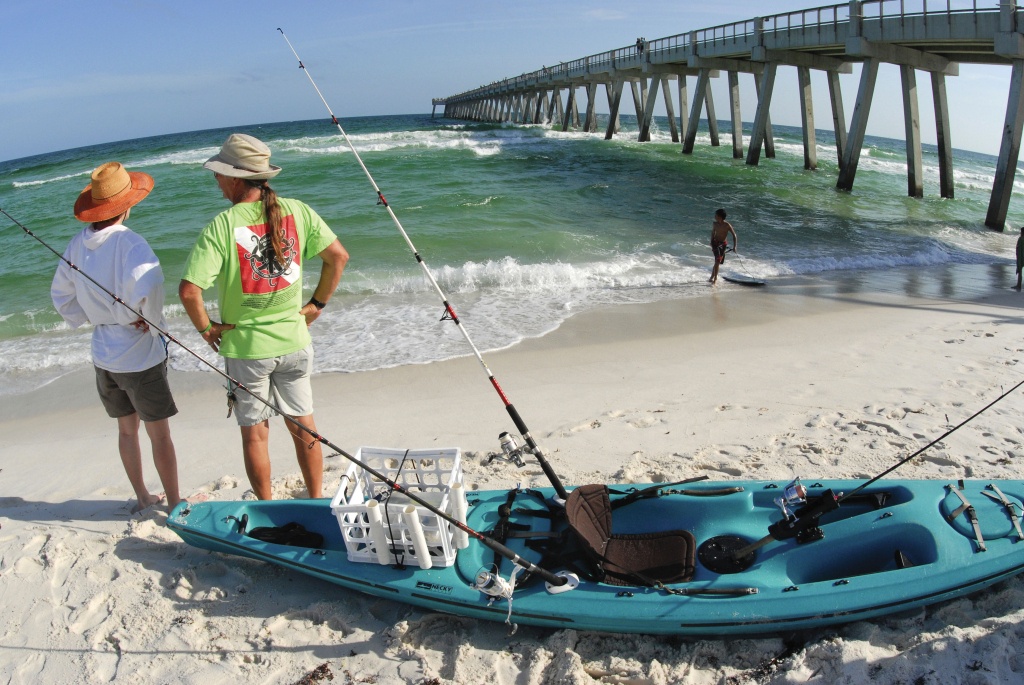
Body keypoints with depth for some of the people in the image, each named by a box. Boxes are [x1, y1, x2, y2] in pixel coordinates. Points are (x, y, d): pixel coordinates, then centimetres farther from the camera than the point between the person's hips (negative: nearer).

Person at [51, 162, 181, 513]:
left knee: (127, 429, 20)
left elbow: (61, 295, 11)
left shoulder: (78, 244, 1)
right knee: (159, 433, 6)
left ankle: (142, 497, 35)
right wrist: (151, 321, -22)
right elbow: (146, 286, -39)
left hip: (103, 355, 7)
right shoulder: (129, 243, -22)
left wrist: (89, 319, 15)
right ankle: (175, 505, 16)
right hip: (139, 355, -7)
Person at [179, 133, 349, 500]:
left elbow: (189, 290, -24)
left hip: (244, 346, -3)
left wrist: (206, 328, -7)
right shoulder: (297, 211, -6)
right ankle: (317, 502, 30)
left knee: (254, 432, 13)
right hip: (294, 340, 4)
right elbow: (338, 256, -2)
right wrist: (317, 303, 6)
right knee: (303, 423, 17)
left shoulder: (221, 226, -18)